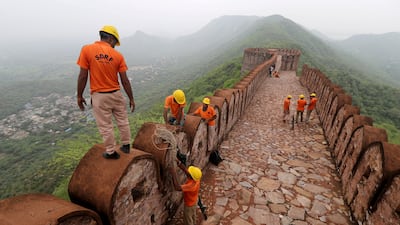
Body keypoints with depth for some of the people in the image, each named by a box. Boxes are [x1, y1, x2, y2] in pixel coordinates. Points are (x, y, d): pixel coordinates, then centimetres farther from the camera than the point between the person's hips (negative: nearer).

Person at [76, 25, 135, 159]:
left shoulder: (86, 50, -7)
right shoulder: (118, 55, -4)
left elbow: (83, 76, -9)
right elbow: (125, 80, -4)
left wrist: (79, 96, 2)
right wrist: (131, 99, 4)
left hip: (99, 96, -1)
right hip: (116, 94, 2)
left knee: (105, 126, 10)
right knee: (122, 121, 18)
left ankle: (111, 152, 24)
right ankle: (126, 145, 32)